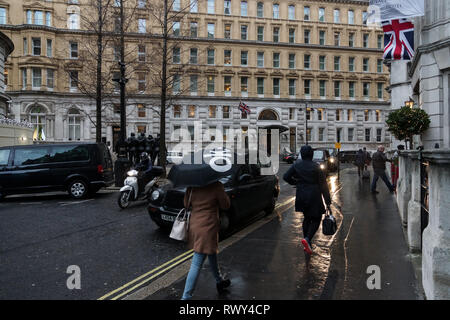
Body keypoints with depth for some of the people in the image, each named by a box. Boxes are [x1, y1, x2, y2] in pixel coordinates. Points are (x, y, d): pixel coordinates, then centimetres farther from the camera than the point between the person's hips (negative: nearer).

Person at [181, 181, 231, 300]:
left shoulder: (192, 187, -2)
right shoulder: (216, 186, -17)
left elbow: (186, 204, 10)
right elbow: (225, 205, -5)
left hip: (194, 225, 7)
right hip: (208, 227, -7)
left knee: (212, 254, 27)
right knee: (197, 264, -2)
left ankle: (219, 281, 46)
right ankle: (186, 296, 1)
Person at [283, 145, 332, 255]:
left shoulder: (297, 164, -2)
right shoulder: (316, 167, -11)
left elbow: (286, 177, 1)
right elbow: (323, 185, -9)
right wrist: (328, 202, -6)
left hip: (301, 196, 4)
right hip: (314, 196, -4)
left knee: (307, 218, 18)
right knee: (316, 219, 9)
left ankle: (307, 245, 20)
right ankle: (307, 239, -15)